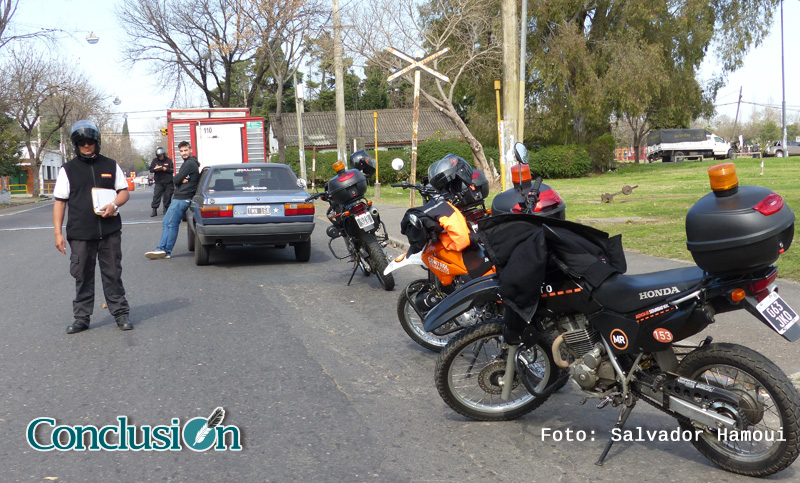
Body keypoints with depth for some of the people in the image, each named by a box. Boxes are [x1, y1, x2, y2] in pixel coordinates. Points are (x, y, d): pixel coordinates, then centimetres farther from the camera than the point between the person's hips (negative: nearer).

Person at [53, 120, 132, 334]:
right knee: (82, 278, 6)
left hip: (110, 232, 1)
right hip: (80, 234, 0)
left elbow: (124, 192, 13)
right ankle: (81, 318, 16)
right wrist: (58, 232, -2)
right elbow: (60, 202, 5)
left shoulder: (110, 165, 9)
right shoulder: (68, 170, 5)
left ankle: (121, 314, 13)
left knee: (113, 275, 5)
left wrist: (114, 205, -10)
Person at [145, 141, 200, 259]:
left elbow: (175, 180, -15)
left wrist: (180, 180, 7)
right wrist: (182, 180, -4)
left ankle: (166, 251, -2)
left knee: (172, 224, -7)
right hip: (179, 197, 11)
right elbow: (176, 180, 18)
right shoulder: (193, 163, 21)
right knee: (166, 223, 10)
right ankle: (161, 249, 9)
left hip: (181, 198, -11)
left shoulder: (189, 164, -12)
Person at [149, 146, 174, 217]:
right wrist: (155, 169, -13)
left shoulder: (169, 160, 5)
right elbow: (151, 170, 8)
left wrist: (165, 169, -16)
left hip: (168, 182, -1)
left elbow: (172, 170, 0)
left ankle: (166, 209, 14)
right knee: (156, 196, -8)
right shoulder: (154, 160, 10)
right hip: (158, 182, 1)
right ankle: (154, 210, -6)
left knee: (167, 196, 2)